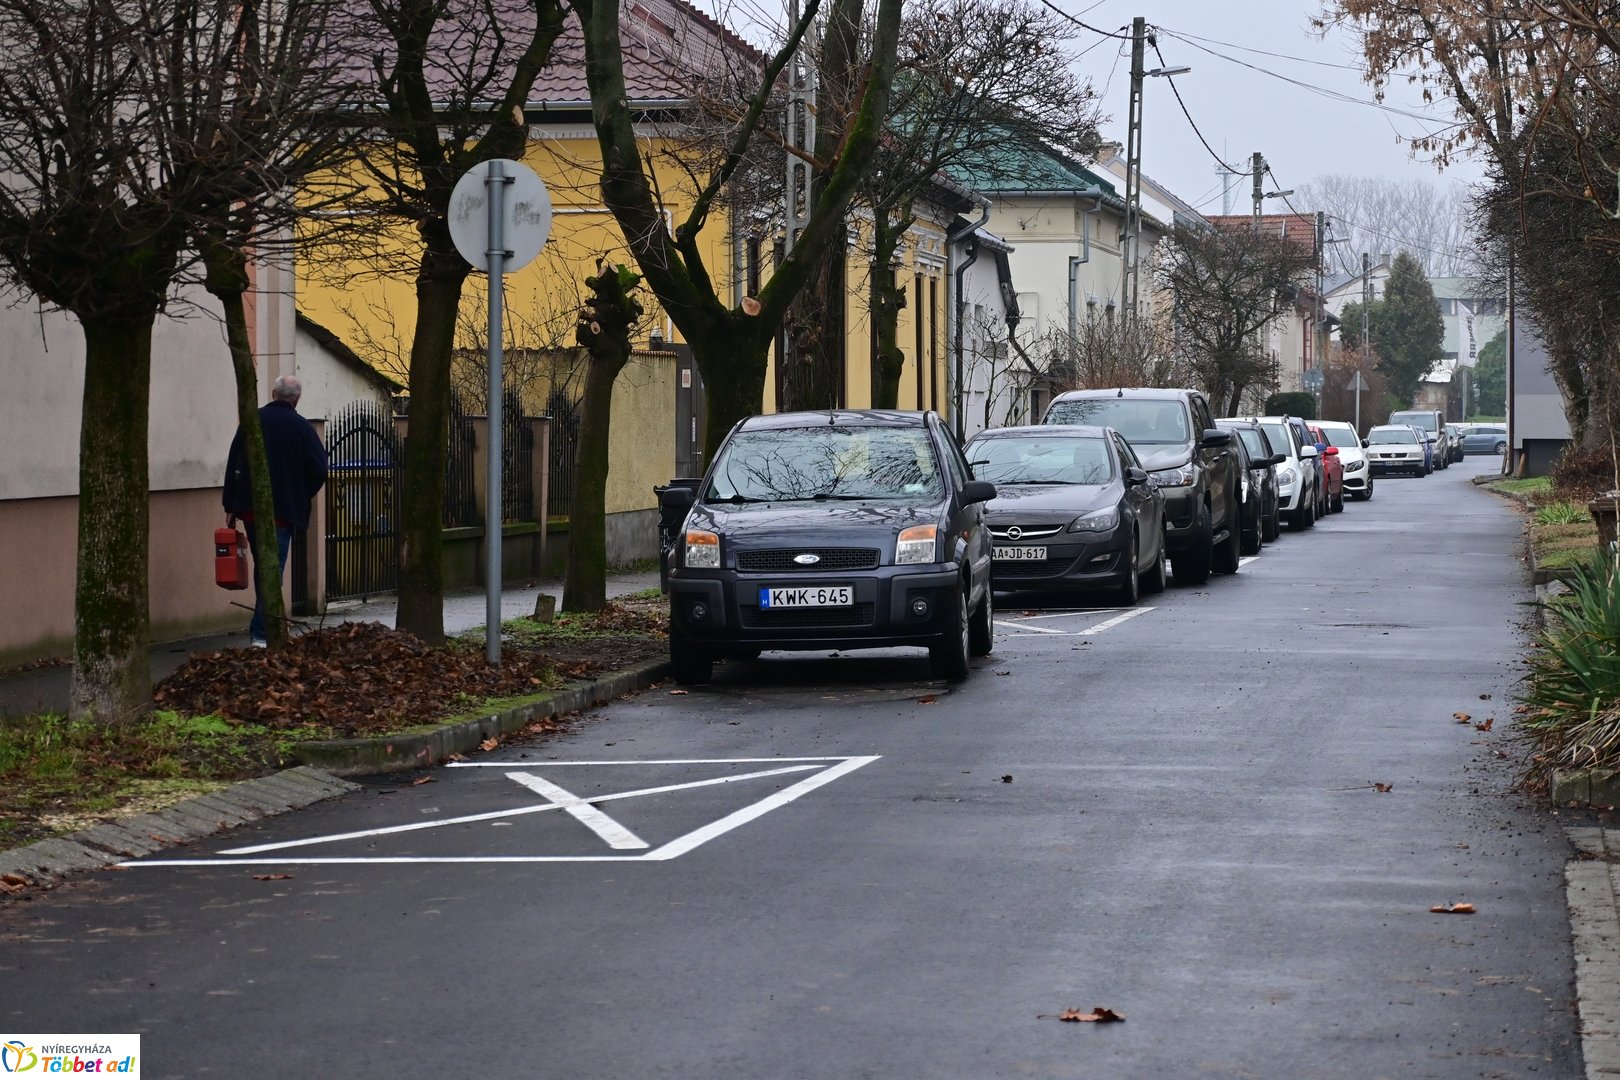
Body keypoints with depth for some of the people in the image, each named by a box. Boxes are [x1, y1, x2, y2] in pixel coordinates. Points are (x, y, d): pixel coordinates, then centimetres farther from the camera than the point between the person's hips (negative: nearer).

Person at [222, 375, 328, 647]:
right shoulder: (302, 428, -6)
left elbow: (233, 465, 2)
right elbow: (319, 470, -9)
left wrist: (230, 505, 6)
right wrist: (302, 496, 9)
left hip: (249, 508, 4)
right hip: (284, 510, -4)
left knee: (261, 567, 18)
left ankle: (266, 625, 24)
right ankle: (260, 632, -13)